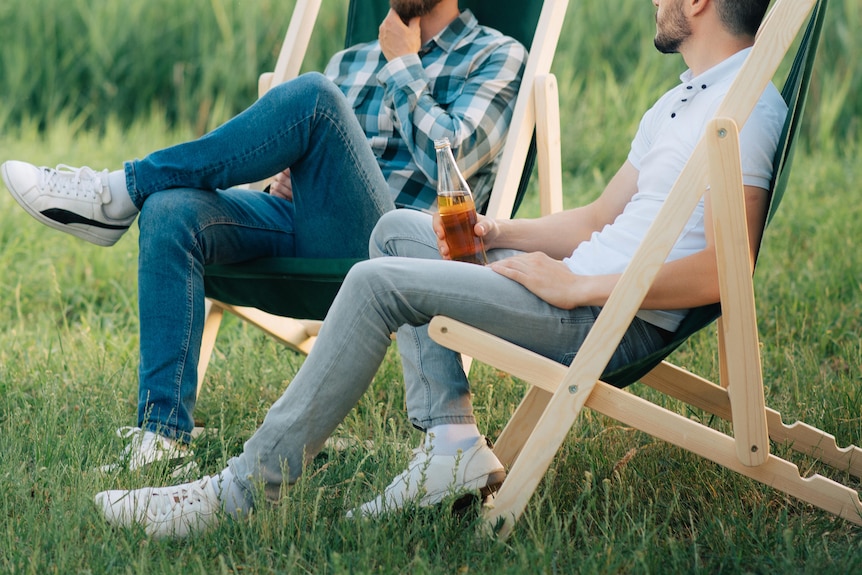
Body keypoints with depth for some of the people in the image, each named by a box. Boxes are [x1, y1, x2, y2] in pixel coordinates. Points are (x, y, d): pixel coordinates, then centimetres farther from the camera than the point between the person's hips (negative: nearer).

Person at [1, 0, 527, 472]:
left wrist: (403, 66, 3)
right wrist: (285, 175, 5)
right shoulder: (351, 62, 29)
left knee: (312, 95, -29)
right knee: (171, 212, -24)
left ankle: (122, 191, -19)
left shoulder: (498, 57, 11)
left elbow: (449, 158, -6)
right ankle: (162, 435, -29)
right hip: (299, 225, 6)